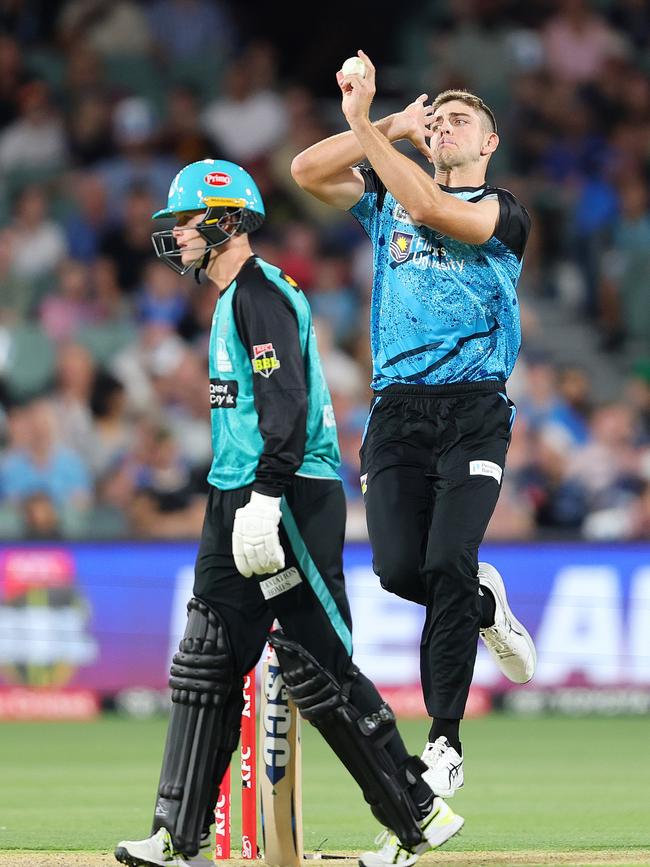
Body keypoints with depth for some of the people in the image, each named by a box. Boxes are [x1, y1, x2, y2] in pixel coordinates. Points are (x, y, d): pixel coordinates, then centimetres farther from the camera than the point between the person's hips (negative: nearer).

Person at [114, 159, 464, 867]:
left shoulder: (260, 292, -11)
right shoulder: (232, 298, 21)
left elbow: (287, 401, -22)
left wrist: (265, 498, -28)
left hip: (292, 495, -11)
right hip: (236, 501, 11)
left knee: (316, 667, -10)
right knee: (206, 665, 6)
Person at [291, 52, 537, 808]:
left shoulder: (504, 213, 4)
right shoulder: (387, 200, 18)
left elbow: (431, 209, -16)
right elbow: (307, 171, 4)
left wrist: (363, 123, -15)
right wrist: (389, 125, -2)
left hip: (474, 409, -4)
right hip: (396, 407, 4)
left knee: (448, 563, -17)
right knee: (399, 567, -9)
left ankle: (445, 739, -8)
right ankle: (484, 604, 26)